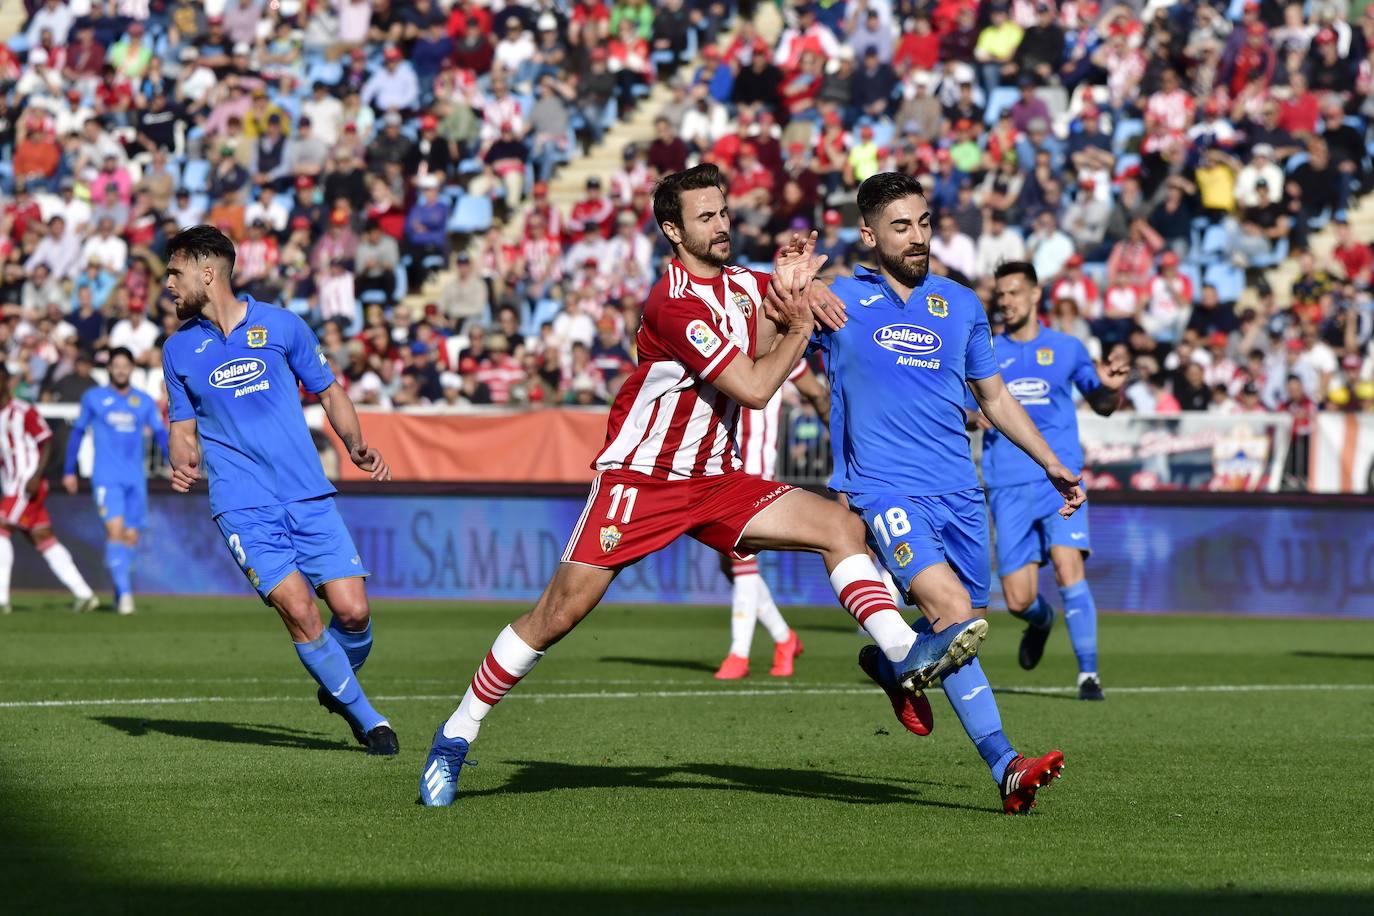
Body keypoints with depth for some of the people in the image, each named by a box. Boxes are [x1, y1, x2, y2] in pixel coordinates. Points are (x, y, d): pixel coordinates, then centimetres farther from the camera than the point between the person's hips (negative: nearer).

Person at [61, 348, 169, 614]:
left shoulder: (145, 402, 8)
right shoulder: (93, 398, 4)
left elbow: (161, 434, 9)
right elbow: (77, 433, 12)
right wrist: (69, 471, 14)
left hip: (136, 479, 3)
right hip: (106, 478, -3)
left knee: (130, 536, 4)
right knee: (115, 529, -19)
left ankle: (121, 593, 19)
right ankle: (124, 592, -23)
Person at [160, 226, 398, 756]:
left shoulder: (280, 325, 6)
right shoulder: (179, 349, 10)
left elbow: (329, 394, 14)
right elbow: (183, 429, 16)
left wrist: (356, 444, -3)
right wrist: (182, 463, -6)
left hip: (309, 497, 0)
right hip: (242, 508, 0)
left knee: (353, 612, -9)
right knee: (298, 611, -18)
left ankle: (336, 687, 23)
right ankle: (366, 718, -2)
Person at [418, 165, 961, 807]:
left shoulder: (740, 284, 4)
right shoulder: (674, 302, -20)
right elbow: (753, 388, -21)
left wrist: (795, 284, -3)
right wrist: (800, 326, -9)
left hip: (714, 481, 7)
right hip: (638, 481, -7)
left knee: (841, 527, -10)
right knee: (560, 612, -10)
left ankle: (905, 658, -18)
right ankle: (454, 738, 1)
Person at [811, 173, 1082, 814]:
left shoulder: (960, 305, 14)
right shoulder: (840, 301, 3)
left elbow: (993, 396, 24)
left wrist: (1052, 464, 19)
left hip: (958, 493, 5)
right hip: (884, 491, -5)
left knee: (965, 629, 5)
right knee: (954, 615, -21)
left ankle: (887, 664, 32)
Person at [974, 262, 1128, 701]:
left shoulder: (1067, 348, 8)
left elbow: (1101, 404, 17)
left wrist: (1112, 386, -6)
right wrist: (974, 416, -12)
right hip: (1008, 485, 1)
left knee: (1068, 568, -22)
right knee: (1018, 600, -2)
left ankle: (1088, 673, -14)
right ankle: (1041, 620, 36)